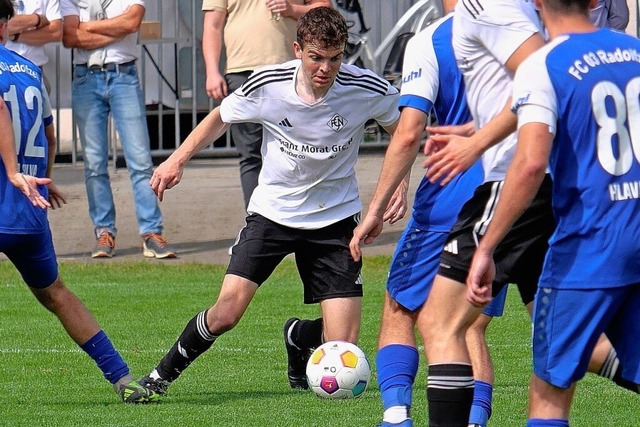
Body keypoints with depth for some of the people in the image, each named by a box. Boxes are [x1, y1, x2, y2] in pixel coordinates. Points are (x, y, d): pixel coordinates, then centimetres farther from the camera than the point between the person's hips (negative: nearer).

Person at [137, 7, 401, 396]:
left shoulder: (367, 90, -17)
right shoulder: (267, 86, -16)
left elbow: (403, 130, 6)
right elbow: (221, 118, 6)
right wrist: (178, 159, -4)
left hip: (335, 218, 1)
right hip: (272, 212, -1)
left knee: (341, 346, -6)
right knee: (226, 313, -17)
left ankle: (298, 337, 31)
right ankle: (161, 376, 7)